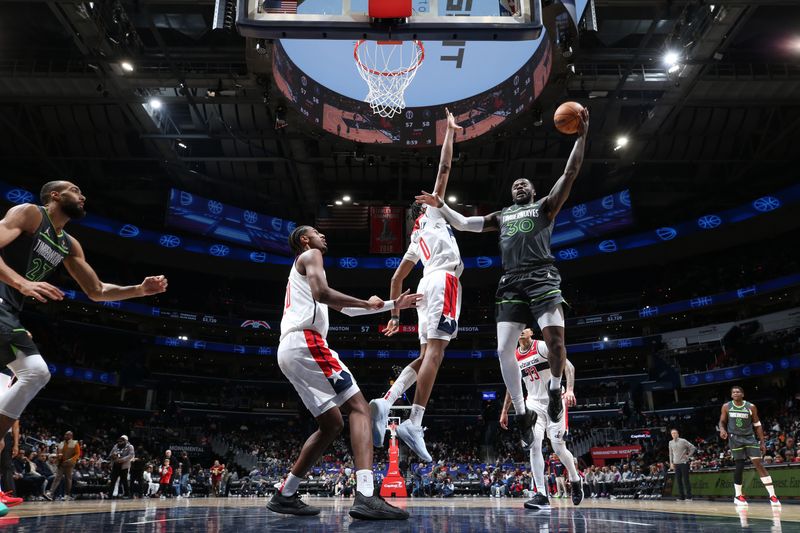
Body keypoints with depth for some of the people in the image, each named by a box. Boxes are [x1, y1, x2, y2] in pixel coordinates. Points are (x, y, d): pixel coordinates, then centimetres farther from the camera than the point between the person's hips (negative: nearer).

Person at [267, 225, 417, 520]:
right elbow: (321, 293, -16)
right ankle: (366, 497, -28)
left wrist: (392, 305, 33)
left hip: (289, 350, 10)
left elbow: (346, 309, 35)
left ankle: (285, 495, 16)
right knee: (359, 408, -14)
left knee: (332, 424, 13)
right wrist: (367, 304, -4)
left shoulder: (301, 269, 35)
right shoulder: (310, 255, 6)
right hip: (306, 342, -10)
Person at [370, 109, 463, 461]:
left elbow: (397, 277, 28)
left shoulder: (417, 240, 32)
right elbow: (444, 168, 10)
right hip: (443, 282, -8)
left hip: (429, 285, 8)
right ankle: (414, 424, -24)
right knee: (435, 352, -16)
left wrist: (394, 313, 27)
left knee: (427, 355, 7)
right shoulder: (432, 211, 15)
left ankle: (385, 402, -8)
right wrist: (450, 131, 19)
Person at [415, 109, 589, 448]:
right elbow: (463, 224, 27)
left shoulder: (545, 206, 17)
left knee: (555, 338, -24)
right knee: (504, 350, -7)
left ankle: (554, 388, 6)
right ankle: (522, 415, 7)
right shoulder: (501, 217, 28)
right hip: (511, 284, 4)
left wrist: (581, 136, 0)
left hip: (542, 278, -3)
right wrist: (441, 206, 17)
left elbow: (570, 174, 6)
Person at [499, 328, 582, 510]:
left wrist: (570, 390, -32)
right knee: (534, 445, -12)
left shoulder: (543, 346, -10)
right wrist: (504, 411, 16)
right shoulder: (514, 357, 6)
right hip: (534, 403, 4)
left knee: (558, 448, -2)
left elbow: (568, 366, -17)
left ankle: (575, 481, 28)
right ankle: (541, 495, -9)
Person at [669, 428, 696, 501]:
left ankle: (689, 496, 5)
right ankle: (681, 496, 13)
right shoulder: (671, 443, 8)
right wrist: (671, 463, 10)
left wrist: (688, 456, -6)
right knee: (678, 480, 5)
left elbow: (693, 448, -4)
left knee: (685, 480, -3)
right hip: (676, 464, 5)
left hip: (684, 463, -5)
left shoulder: (683, 441, -6)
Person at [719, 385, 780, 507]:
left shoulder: (751, 407, -2)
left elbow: (757, 425, 4)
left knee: (759, 464, -9)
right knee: (739, 466, 0)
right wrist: (722, 430, -17)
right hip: (735, 438, 0)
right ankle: (738, 496, 13)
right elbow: (722, 421, 6)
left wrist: (762, 442, 1)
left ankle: (772, 495, -6)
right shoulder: (726, 406, -1)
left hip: (749, 438, 0)